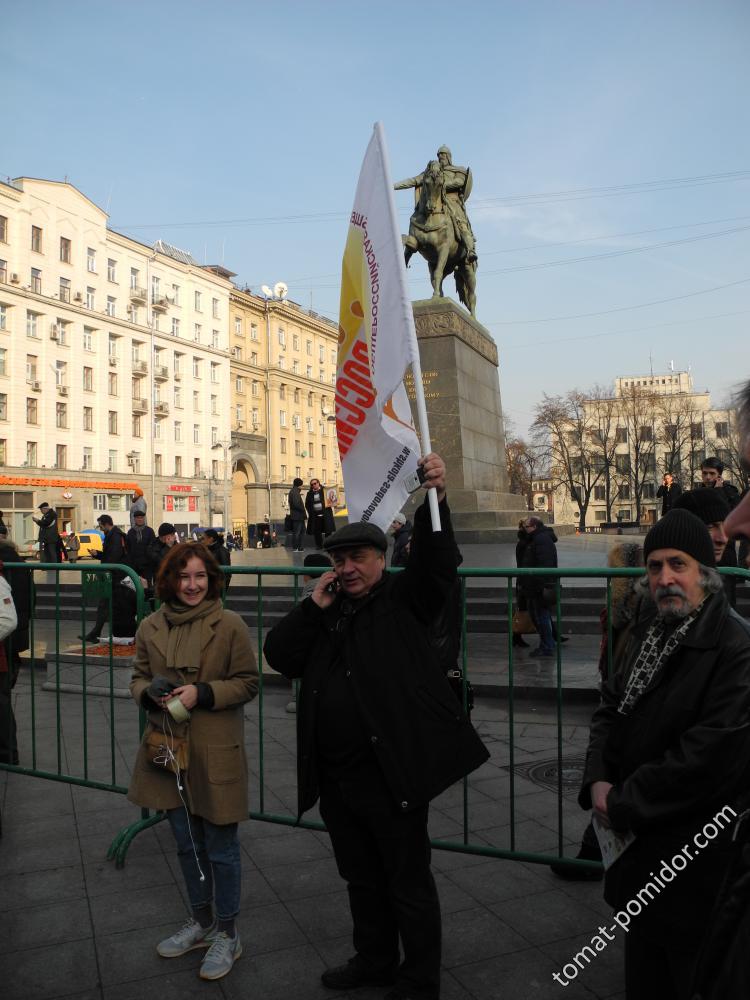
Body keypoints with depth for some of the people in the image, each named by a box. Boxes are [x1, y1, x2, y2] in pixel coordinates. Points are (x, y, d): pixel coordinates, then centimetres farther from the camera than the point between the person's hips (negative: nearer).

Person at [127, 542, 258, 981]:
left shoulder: (230, 625, -12)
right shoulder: (151, 627, 1)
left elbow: (248, 683, -8)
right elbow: (139, 678, 11)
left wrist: (202, 693, -20)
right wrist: (150, 693, -11)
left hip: (216, 753, -4)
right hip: (169, 748, 5)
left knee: (221, 847, 8)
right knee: (188, 843, 20)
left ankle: (227, 933, 29)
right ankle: (200, 922, 41)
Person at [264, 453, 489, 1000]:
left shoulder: (404, 597, -5)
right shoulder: (324, 610, 11)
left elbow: (437, 564, -23)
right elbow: (279, 656, 3)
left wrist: (436, 498, -38)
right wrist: (313, 606, -8)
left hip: (391, 771, -6)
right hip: (334, 775, 6)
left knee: (409, 879, 9)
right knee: (362, 877, 24)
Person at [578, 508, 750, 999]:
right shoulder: (649, 633, 5)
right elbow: (612, 708, 9)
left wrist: (623, 805, -18)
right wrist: (599, 780, -8)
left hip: (696, 861, -7)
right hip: (640, 842, 7)